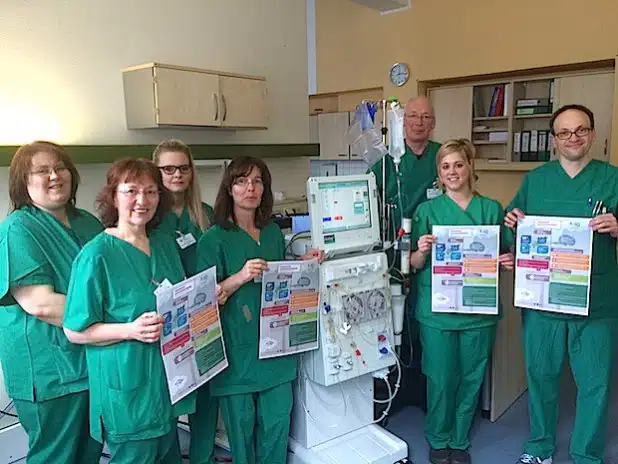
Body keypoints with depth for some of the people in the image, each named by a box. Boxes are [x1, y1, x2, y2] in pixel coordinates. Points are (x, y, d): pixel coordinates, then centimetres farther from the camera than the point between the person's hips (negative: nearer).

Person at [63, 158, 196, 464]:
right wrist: (131, 330, -25)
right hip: (128, 386, -7)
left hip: (168, 377, 7)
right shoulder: (97, 255, -16)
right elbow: (75, 331, -13)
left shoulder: (165, 243, 4)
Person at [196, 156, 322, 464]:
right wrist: (240, 277, -24)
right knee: (242, 427, 8)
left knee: (278, 423, 10)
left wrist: (302, 265, 3)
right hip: (236, 348, -4)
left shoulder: (274, 233, 9)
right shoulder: (214, 239, -8)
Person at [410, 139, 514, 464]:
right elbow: (415, 264, 0)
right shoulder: (427, 210, 0)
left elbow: (505, 256, 10)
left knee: (471, 378, 12)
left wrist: (509, 262, -11)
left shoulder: (492, 209, 4)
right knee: (441, 378, 6)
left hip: (479, 309, 2)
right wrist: (421, 251, -21)